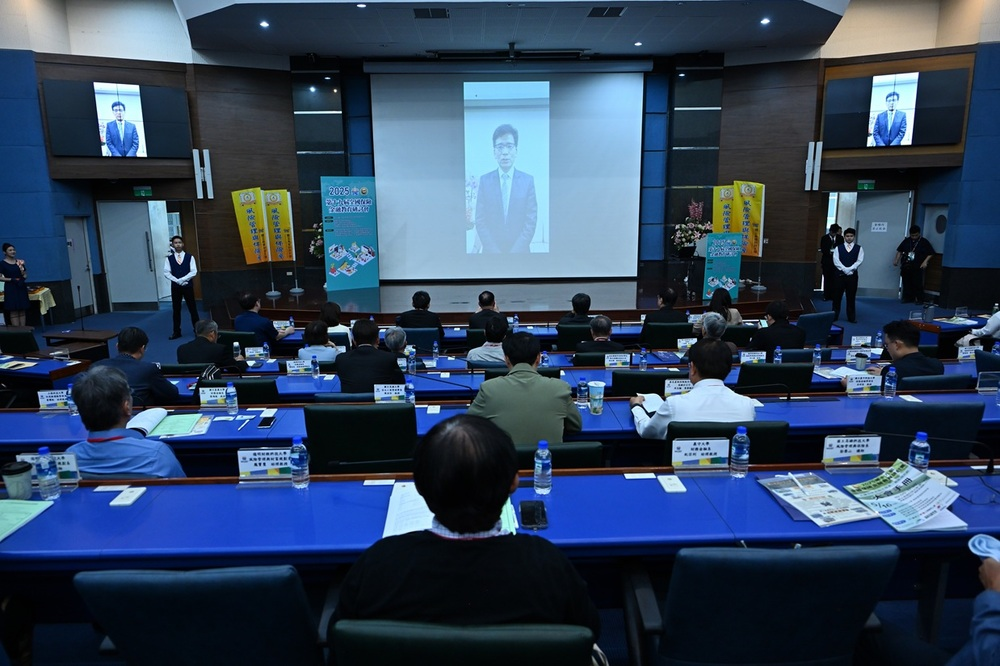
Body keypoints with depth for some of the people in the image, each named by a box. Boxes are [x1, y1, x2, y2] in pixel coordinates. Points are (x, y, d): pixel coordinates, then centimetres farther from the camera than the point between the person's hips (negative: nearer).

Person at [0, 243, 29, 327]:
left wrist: (21, 267, -8)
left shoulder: (20, 262, 8)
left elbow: (25, 276, 11)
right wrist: (12, 279, -16)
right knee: (14, 311, -4)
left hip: (21, 288, 4)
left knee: (22, 310, 5)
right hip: (11, 289, -4)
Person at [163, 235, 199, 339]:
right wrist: (177, 281, -16)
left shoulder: (189, 257, 0)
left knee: (192, 308, 3)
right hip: (175, 286, 1)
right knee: (176, 309, 7)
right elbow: (166, 273, -3)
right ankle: (176, 332, 14)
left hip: (188, 285, -1)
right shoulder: (169, 258, 3)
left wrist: (182, 279, -16)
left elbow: (194, 271, -7)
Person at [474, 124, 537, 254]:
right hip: (491, 251, 0)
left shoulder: (528, 180, 0)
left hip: (520, 251, 0)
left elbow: (531, 220, -5)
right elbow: (480, 220, -3)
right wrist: (494, 251, -12)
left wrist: (515, 251, -13)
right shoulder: (485, 180, 1)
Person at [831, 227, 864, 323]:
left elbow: (859, 261, -5)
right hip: (840, 274, 0)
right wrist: (844, 270, -16)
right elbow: (836, 261, -5)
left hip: (853, 275, 0)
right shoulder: (838, 248, 6)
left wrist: (849, 269, -17)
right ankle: (834, 316, 10)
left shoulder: (859, 248, 6)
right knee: (837, 296, 3)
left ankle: (852, 317, 13)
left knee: (851, 297, 6)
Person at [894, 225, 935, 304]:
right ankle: (907, 298, 15)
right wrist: (897, 260, 5)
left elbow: (930, 253, 1)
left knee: (917, 284, -5)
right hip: (906, 266, 3)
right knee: (906, 283, 7)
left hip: (917, 268, -3)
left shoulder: (924, 242, 1)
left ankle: (919, 299, 3)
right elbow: (899, 251, 17)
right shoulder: (906, 241, 10)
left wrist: (925, 262, -12)